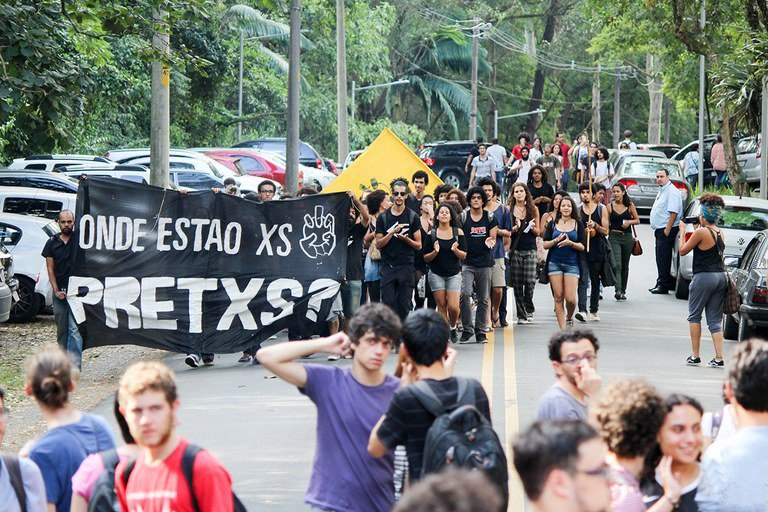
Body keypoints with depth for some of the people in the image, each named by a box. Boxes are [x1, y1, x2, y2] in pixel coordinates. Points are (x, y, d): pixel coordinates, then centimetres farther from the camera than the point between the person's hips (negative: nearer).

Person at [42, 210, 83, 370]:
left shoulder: (79, 238, 1)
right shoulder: (52, 242, 7)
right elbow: (50, 269, 6)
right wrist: (56, 290, -3)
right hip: (59, 292, 3)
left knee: (74, 328, -12)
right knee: (61, 329, 9)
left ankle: (74, 365, -16)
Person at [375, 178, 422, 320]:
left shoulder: (413, 217, 4)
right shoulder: (383, 217, 6)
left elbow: (418, 245, 5)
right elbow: (378, 244, 2)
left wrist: (406, 239, -14)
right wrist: (392, 232, -12)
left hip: (406, 266, 0)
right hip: (388, 266, 0)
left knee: (404, 305, 1)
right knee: (388, 304, -4)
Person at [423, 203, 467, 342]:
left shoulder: (458, 232, 2)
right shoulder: (431, 234, 2)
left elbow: (464, 255, 2)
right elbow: (425, 258, 2)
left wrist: (455, 250, -18)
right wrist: (435, 252, -17)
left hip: (454, 274, 0)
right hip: (436, 274, 0)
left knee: (453, 306, -11)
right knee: (441, 306, -1)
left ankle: (453, 327, 18)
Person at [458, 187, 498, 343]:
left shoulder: (490, 217, 7)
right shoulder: (463, 217, 4)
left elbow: (493, 239, 9)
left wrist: (491, 242, -14)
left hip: (485, 262, 2)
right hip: (467, 262, -2)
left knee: (483, 299, 6)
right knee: (465, 294, -19)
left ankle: (480, 332, 14)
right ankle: (467, 329, -9)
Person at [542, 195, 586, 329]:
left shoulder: (578, 224, 5)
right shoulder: (553, 224, 8)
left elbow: (582, 246, 1)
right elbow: (545, 245, 5)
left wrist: (570, 243, -17)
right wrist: (556, 241, -13)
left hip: (572, 264, -1)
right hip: (554, 263, 1)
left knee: (570, 298, -11)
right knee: (558, 297, 0)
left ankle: (569, 318, 20)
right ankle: (562, 328, 6)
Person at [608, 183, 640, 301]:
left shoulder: (630, 205, 5)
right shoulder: (610, 207, 3)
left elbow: (637, 220, 10)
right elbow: (607, 224, 5)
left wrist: (629, 222, -9)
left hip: (627, 238, 2)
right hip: (614, 237, -2)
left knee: (625, 265, 10)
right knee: (617, 264, -16)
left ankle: (623, 290, 21)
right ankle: (618, 290, -24)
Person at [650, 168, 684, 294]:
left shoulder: (672, 191, -14)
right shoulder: (661, 191, 18)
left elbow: (673, 212, -21)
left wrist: (667, 230, -24)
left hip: (666, 231, -10)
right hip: (660, 230, 10)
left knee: (663, 259, -10)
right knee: (660, 259, 13)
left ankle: (663, 286, -8)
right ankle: (660, 284, 19)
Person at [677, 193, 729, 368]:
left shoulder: (701, 232, -13)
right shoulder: (720, 233, 8)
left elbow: (682, 250, -3)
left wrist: (682, 231, 9)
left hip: (704, 277, -6)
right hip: (721, 277, 6)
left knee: (694, 316, 7)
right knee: (715, 320, 8)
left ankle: (695, 357, 5)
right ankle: (719, 358, -2)